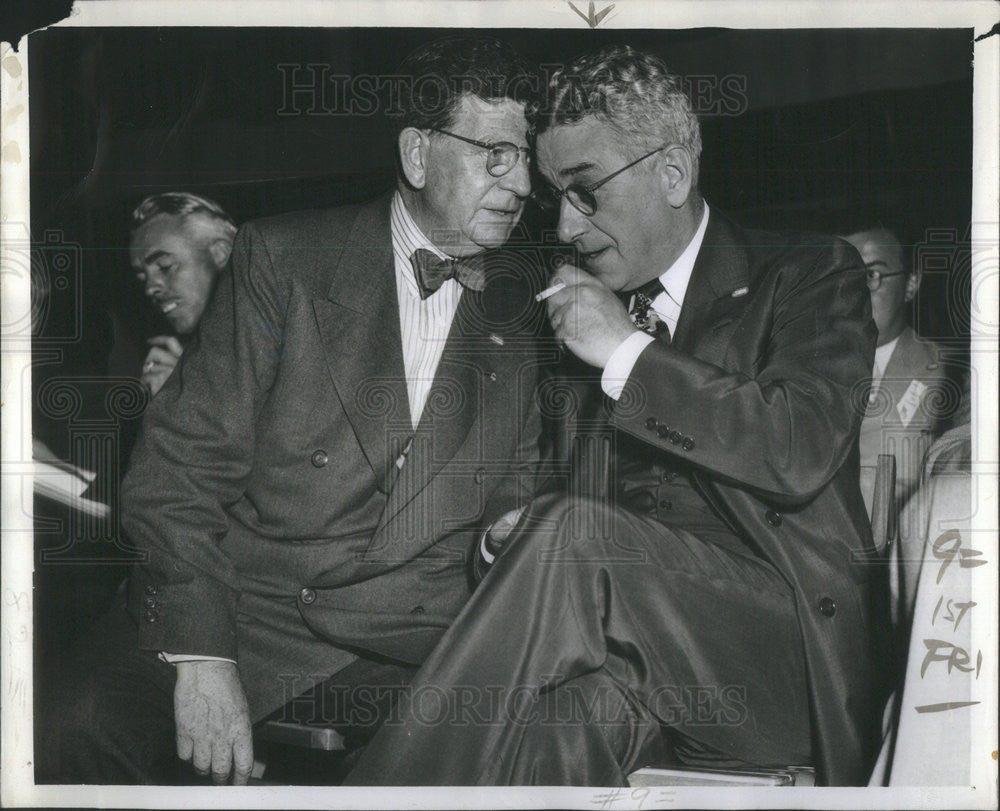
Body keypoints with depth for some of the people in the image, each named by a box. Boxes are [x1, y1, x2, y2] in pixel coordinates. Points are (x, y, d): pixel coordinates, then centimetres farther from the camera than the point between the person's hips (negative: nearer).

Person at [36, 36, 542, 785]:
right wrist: (201, 653, -15)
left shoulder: (520, 314, 12)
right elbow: (180, 465, -3)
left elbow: (516, 496, 21)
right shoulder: (282, 258, 2)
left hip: (408, 645, 3)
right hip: (234, 609, -2)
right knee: (87, 730, -30)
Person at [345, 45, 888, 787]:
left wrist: (629, 352, -10)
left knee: (571, 534, -31)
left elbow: (805, 454, -13)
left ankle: (387, 788, -28)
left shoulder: (810, 274, 5)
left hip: (790, 660, -3)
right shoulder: (577, 315, 20)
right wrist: (512, 539, -3)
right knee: (568, 712, -35)